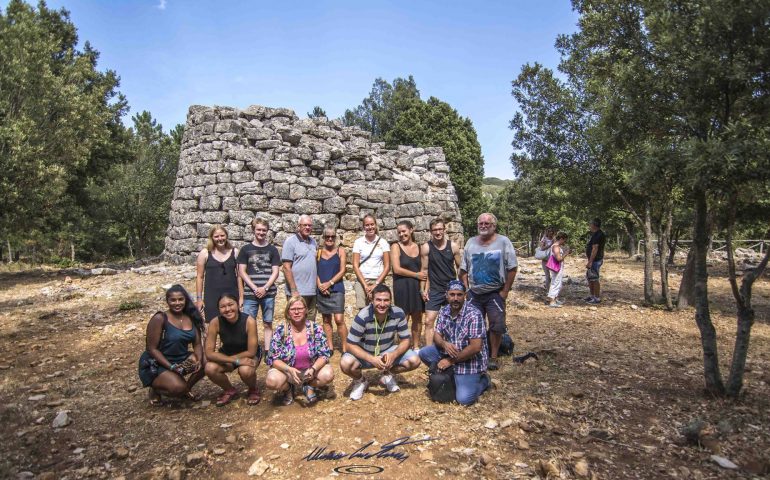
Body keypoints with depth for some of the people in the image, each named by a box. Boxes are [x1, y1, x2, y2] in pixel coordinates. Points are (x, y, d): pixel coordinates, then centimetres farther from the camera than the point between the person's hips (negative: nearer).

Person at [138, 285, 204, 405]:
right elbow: (152, 349, -17)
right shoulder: (159, 319, -17)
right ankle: (154, 390, 6)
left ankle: (186, 389, 9)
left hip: (181, 359, 6)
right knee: (178, 388, -29)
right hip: (156, 363, -6)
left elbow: (197, 344, 0)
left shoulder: (191, 318, 0)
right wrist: (171, 366, -25)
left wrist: (199, 360, -20)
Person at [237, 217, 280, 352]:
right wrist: (255, 288, -8)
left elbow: (275, 272, 3)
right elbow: (242, 272, 2)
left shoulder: (272, 249, 7)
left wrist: (265, 288, -10)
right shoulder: (246, 249, 6)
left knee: (268, 324, 5)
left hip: (268, 293, 1)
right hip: (250, 293, 0)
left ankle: (267, 351, 12)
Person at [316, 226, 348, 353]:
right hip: (321, 290, 3)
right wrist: (319, 285, -11)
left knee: (339, 319, -10)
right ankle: (330, 347, 18)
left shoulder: (340, 251, 3)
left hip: (336, 289, -3)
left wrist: (329, 283, -11)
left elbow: (342, 271, -3)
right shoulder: (319, 252, 8)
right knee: (326, 320, 9)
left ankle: (345, 348, -1)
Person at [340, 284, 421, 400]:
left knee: (414, 361, -19)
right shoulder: (362, 317, -28)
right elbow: (351, 345, -22)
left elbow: (405, 340, -11)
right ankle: (360, 381, 4)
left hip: (388, 351, 3)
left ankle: (386, 375, 11)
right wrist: (372, 359, -36)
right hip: (365, 354, -3)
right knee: (346, 363, -33)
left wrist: (393, 355, -32)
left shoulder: (398, 314, -20)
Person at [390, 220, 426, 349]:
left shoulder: (419, 247, 9)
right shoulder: (396, 247, -3)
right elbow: (397, 269, -12)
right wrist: (416, 275, -8)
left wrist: (423, 287, -4)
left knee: (417, 317, 10)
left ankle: (416, 346, 23)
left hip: (417, 286, 4)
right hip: (402, 287, -4)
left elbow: (423, 269, 8)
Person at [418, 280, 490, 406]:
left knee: (464, 399, -19)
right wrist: (444, 344, -23)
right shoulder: (444, 311, -2)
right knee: (424, 353, -8)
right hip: (450, 354, 6)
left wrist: (451, 361, -19)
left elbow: (475, 347, -26)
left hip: (471, 360, -6)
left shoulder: (474, 314, -23)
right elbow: (437, 335, 2)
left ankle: (483, 380, 11)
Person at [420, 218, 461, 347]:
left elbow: (460, 267, 5)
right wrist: (425, 289, -4)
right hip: (435, 290, -1)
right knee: (429, 321, -6)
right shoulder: (426, 247, -5)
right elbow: (424, 270, -1)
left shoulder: (453, 246, -3)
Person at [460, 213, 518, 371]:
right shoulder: (471, 242, 5)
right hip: (474, 294, 3)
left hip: (495, 293, -3)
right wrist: (466, 288, 1)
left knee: (496, 326, 0)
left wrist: (505, 290, -9)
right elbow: (463, 270, 8)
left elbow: (512, 268, -7)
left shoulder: (503, 242, -6)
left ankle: (493, 357, 17)